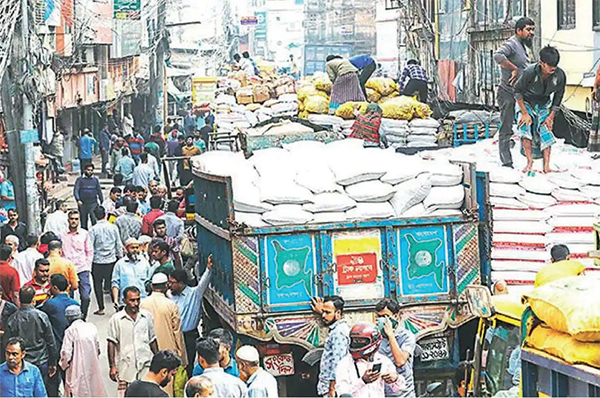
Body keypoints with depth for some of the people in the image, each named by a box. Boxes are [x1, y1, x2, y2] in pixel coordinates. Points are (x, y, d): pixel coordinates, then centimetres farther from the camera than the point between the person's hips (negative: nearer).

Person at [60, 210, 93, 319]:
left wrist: (88, 266, 5)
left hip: (82, 270, 0)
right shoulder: (62, 235, 5)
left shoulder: (84, 234, 7)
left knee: (85, 297, -10)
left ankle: (83, 318, 7)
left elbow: (89, 252, 13)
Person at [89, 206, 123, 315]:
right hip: (112, 261, 2)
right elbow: (119, 245, 4)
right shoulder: (113, 228, -3)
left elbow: (90, 247, -8)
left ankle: (101, 308, 9)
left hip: (97, 261, -2)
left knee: (98, 284, 9)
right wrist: (120, 257, 16)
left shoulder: (93, 230, -10)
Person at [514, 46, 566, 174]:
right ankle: (529, 162, -23)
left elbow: (558, 97, -5)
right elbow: (518, 91, -16)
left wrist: (551, 116, -7)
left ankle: (546, 166, -12)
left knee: (546, 131, -11)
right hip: (526, 102, -3)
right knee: (526, 127, -24)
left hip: (543, 105, 3)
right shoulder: (530, 72, -33)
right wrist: (525, 113, -17)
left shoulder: (560, 76, -23)